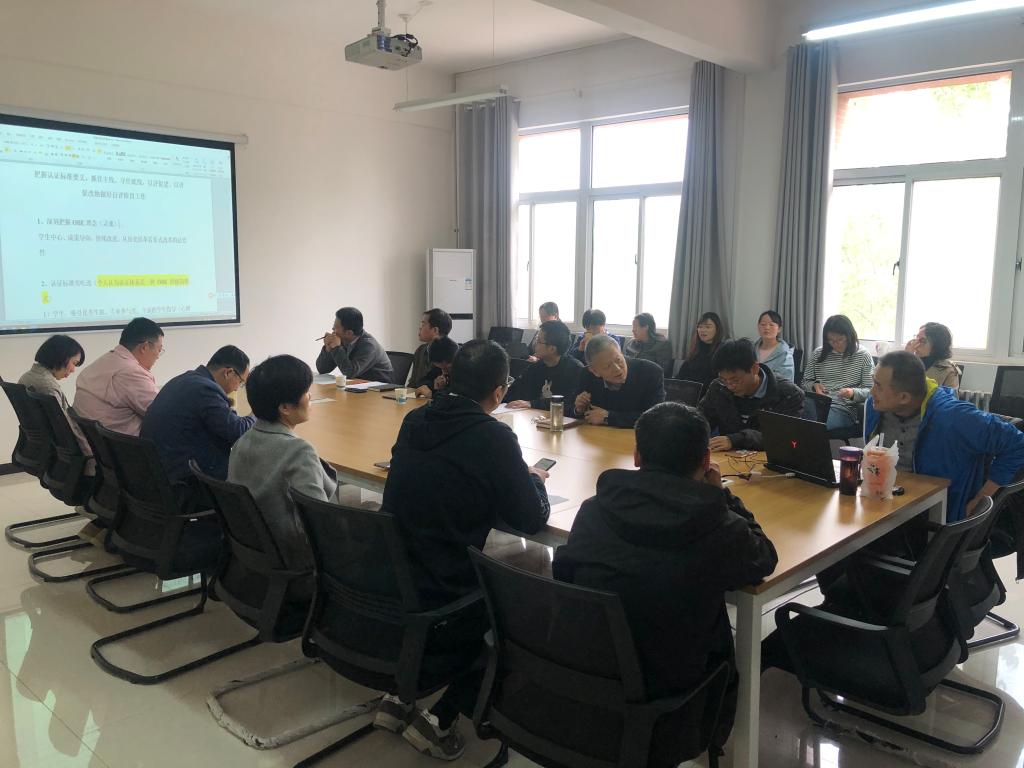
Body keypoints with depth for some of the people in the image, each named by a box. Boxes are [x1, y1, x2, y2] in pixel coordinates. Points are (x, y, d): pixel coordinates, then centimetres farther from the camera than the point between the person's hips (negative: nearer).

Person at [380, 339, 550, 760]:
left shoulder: (414, 421, 4)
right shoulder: (494, 437, -15)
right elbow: (532, 519, -7)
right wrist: (535, 479, 14)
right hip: (439, 608, -7)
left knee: (495, 585, 30)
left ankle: (400, 694, 25)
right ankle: (440, 718, 13)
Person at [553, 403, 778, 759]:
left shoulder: (593, 510, -12)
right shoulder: (721, 531, -21)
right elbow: (765, 557, 2)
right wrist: (719, 496, 13)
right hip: (664, 696, -3)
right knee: (725, 664, 29)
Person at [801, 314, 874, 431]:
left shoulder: (863, 355, 5)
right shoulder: (818, 354, 13)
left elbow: (871, 390, 2)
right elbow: (806, 382, 21)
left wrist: (853, 393, -19)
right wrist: (814, 386, -2)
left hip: (844, 408, -4)